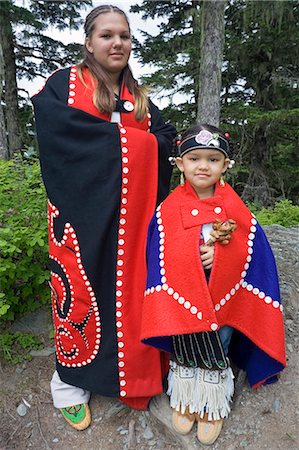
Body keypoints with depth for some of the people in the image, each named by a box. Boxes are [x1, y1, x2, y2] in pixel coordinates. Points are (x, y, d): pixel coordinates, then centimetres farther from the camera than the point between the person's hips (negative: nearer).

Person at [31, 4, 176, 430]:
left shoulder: (140, 98, 19)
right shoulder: (64, 84, 5)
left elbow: (165, 138, 7)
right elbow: (59, 128, -14)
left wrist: (105, 139, -10)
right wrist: (128, 139, -9)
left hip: (133, 215, 4)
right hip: (83, 210, -3)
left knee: (131, 288, 6)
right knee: (82, 290, -1)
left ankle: (131, 369, 25)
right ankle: (70, 381, 19)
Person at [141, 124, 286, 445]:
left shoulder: (236, 210, -7)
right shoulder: (168, 210, -9)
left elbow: (253, 255, -4)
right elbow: (158, 259, -5)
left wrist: (219, 254, -18)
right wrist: (195, 258, -15)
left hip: (223, 300, 1)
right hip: (181, 299, 0)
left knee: (217, 355, 17)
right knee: (184, 353, 17)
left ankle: (213, 407, 42)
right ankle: (184, 400, 43)